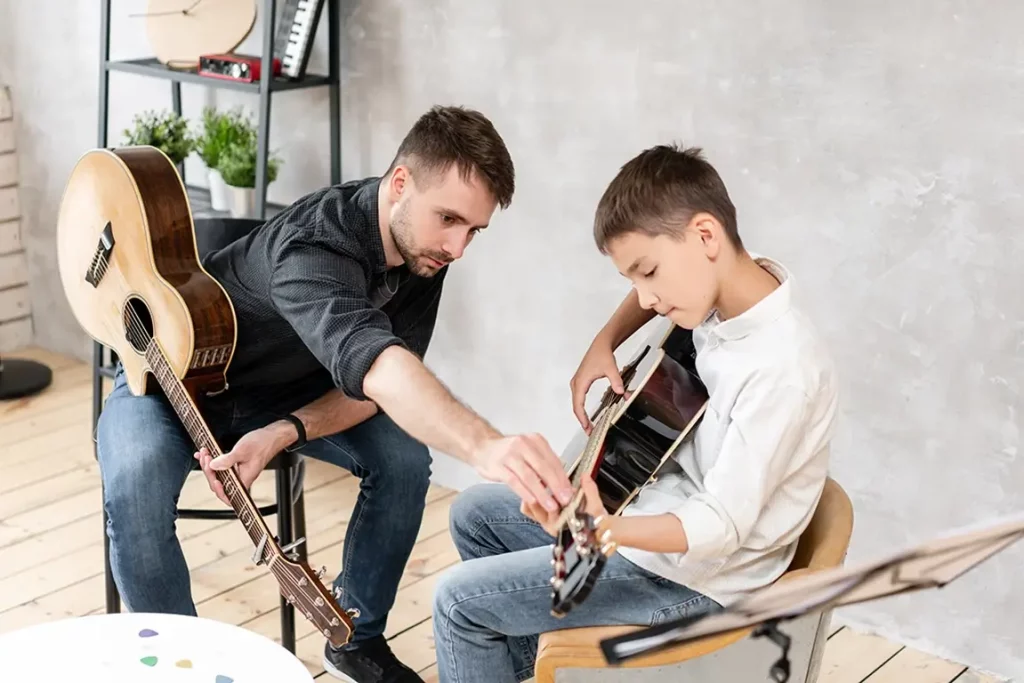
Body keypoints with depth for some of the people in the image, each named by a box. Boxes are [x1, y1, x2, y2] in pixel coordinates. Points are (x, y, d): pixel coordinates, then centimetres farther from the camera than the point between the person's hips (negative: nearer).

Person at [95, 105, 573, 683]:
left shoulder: (422, 248, -16)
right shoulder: (315, 247, -40)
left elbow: (373, 387, -14)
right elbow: (374, 364, -60)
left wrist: (282, 434, -32)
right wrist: (486, 448, -76)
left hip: (285, 392, 6)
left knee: (404, 455, -16)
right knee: (136, 490, -34)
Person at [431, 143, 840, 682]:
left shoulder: (782, 369, -32)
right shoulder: (728, 288, -7)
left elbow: (721, 527, -31)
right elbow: (653, 291, 18)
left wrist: (601, 530, -46)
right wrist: (602, 346, 2)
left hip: (693, 572, -9)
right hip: (661, 503, 9)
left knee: (457, 600, -7)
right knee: (474, 513, 17)